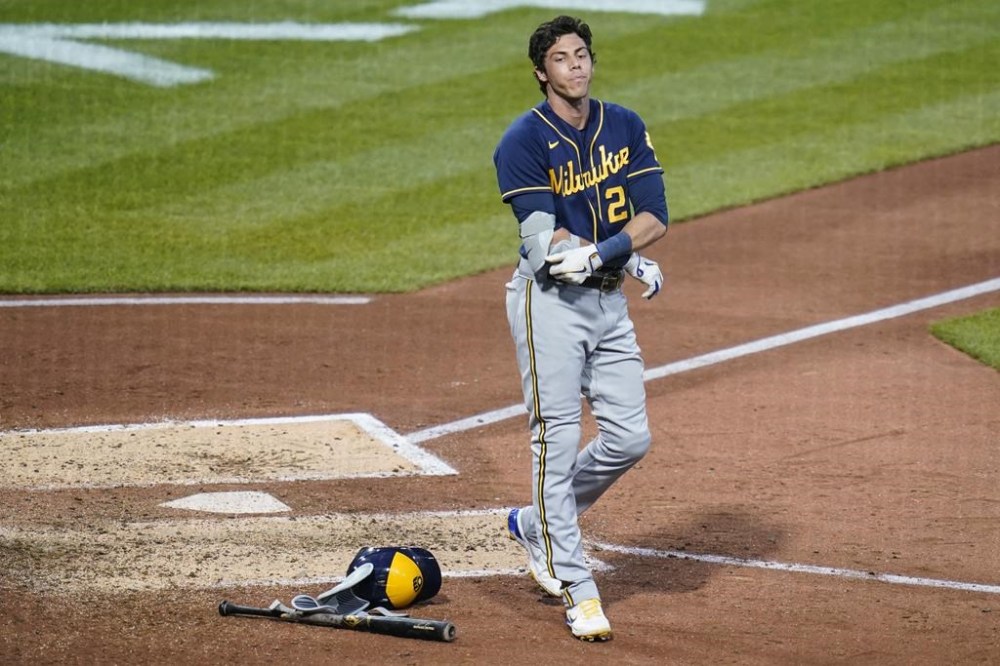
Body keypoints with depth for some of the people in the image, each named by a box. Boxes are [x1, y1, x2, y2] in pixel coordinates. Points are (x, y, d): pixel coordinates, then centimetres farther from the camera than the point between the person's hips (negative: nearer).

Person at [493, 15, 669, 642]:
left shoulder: (625, 127, 7)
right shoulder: (524, 141, -9)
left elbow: (655, 217, -2)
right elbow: (545, 242, -17)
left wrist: (594, 254, -18)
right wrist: (631, 259, -17)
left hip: (609, 303, 6)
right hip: (550, 304, -6)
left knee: (629, 438, 4)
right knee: (558, 440, -7)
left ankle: (537, 525, 27)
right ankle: (577, 589, -3)